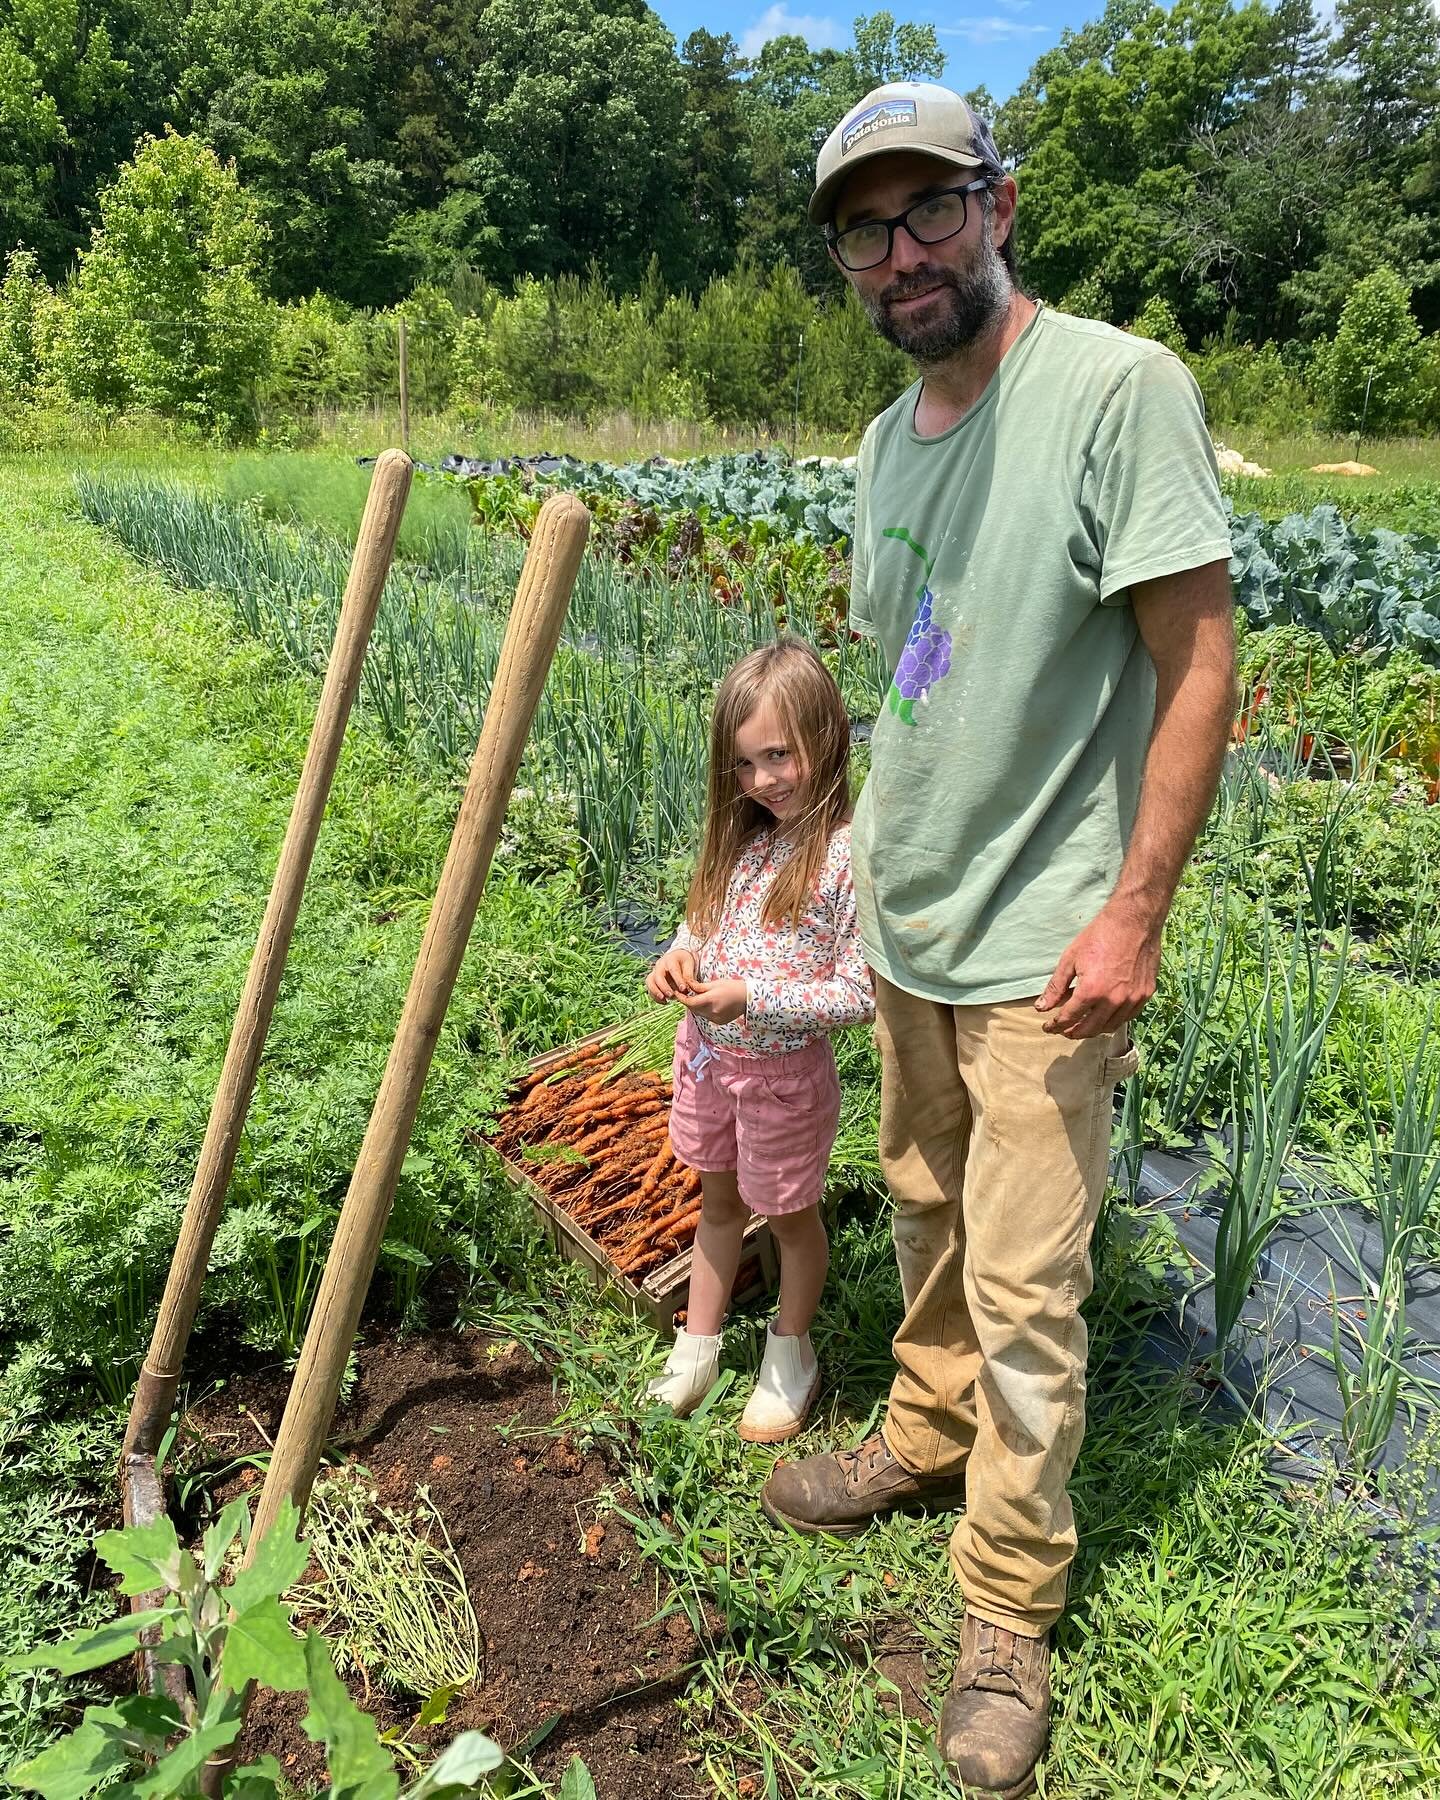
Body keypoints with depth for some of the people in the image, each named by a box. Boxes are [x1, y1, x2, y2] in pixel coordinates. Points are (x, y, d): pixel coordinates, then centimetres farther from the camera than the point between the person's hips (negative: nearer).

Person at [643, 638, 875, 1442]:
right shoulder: (745, 833, -1)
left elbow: (860, 995, -22)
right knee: (719, 1201, 24)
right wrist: (683, 955, -9)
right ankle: (699, 1345, 43)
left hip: (785, 1069, -6)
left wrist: (753, 998, -30)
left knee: (791, 1218, 17)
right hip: (707, 1052, 6)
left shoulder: (851, 856, -23)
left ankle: (791, 1356, 41)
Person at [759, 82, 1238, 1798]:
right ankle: (925, 1439, 45)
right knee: (927, 1220, 22)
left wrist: (1133, 910, -17)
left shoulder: (1119, 386, -14)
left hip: (1042, 945, -7)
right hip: (904, 924, 7)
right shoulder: (886, 440, 9)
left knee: (1024, 1297, 2)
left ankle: (1008, 1610, 23)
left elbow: (1200, 664, -15)